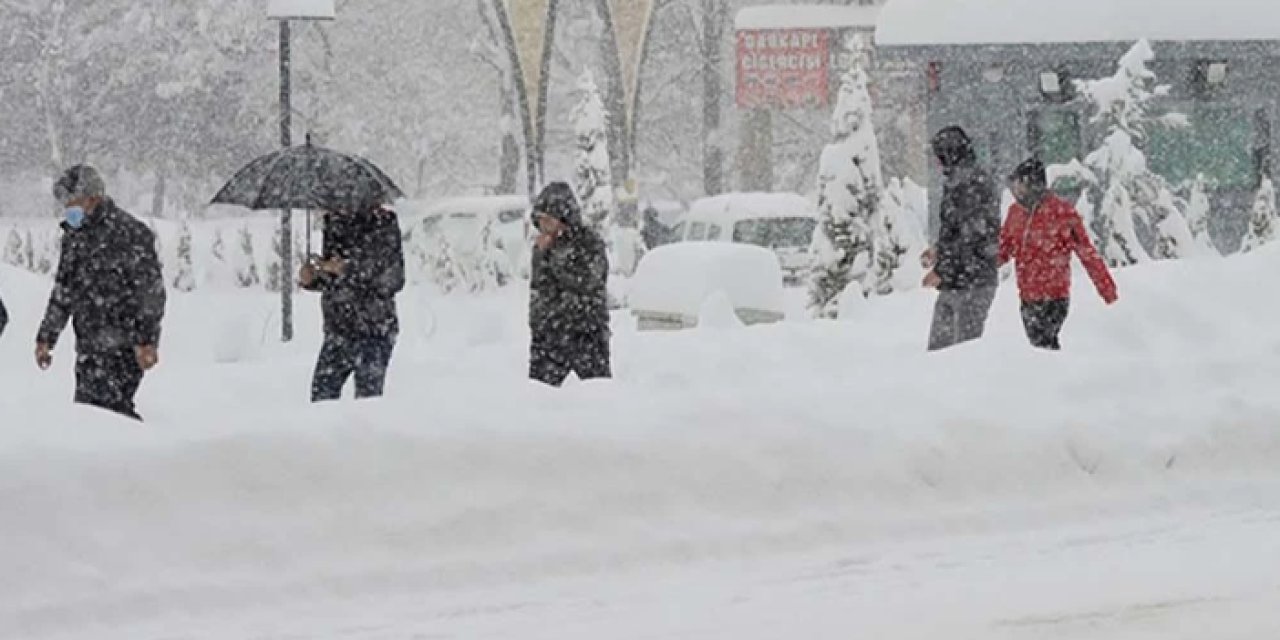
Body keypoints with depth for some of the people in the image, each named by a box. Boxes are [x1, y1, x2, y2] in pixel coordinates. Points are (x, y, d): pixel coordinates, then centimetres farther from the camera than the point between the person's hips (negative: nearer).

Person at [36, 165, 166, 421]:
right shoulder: (74, 235, 14)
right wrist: (46, 338, 21)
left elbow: (151, 290, -13)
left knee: (111, 405, -17)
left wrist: (146, 340, -18)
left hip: (122, 343, -8)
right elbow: (63, 291, 23)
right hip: (88, 346, 8)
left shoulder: (128, 232, -10)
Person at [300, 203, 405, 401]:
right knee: (322, 394, 3)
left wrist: (347, 269, -22)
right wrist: (309, 278, -2)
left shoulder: (383, 223, -9)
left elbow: (392, 280, -14)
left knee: (367, 399, -4)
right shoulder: (334, 222, 9)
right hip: (337, 330, 6)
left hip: (372, 332, -6)